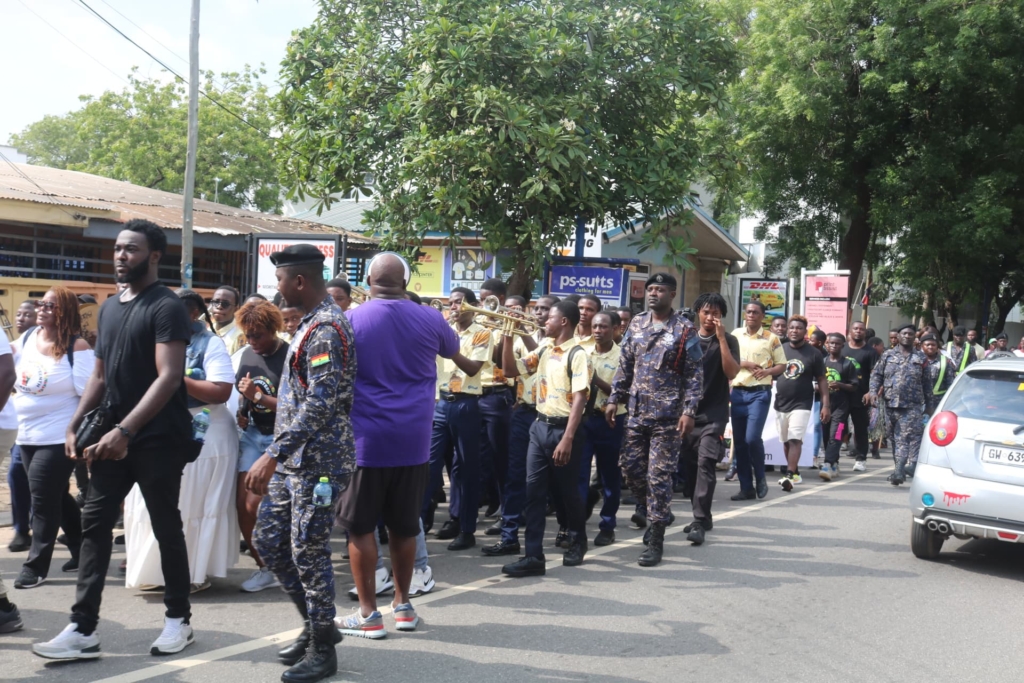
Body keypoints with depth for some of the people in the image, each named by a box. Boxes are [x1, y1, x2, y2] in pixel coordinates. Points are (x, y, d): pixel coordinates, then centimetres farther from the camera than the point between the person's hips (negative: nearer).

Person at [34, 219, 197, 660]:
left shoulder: (166, 307, -12)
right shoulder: (109, 307, 13)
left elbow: (168, 377, -20)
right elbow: (100, 374, 18)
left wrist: (124, 431, -25)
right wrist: (76, 425, 8)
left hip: (158, 438, -7)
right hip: (114, 437, 7)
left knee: (166, 527, 4)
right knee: (94, 524, 3)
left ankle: (179, 619, 18)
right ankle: (83, 629, 8)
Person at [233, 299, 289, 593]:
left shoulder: (290, 357, -13)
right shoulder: (244, 354, 6)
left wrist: (257, 396, -21)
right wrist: (239, 412, -1)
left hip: (279, 438, -6)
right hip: (251, 434, 6)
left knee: (256, 506, -11)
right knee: (242, 505, 0)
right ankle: (264, 567, 15)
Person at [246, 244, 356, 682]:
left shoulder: (327, 329, -18)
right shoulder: (313, 323, 14)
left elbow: (320, 404, -26)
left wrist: (273, 455, -27)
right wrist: (278, 456, 22)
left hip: (318, 462, -10)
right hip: (294, 461, 10)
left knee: (308, 552, -2)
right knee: (268, 541, 13)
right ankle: (316, 624, 26)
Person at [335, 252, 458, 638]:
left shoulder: (350, 321, -7)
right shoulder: (428, 319, 1)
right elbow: (452, 350, 22)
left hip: (365, 438, -3)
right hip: (413, 440, 3)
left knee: (360, 526, 6)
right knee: (405, 526, 14)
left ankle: (368, 615, 8)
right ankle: (403, 605, 23)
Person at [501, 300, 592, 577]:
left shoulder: (577, 354, -12)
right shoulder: (543, 351, 11)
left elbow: (579, 399, -18)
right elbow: (512, 370, 16)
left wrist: (567, 439, -24)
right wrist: (508, 336, 4)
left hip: (562, 429, -7)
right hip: (539, 426, 7)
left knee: (568, 491, 9)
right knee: (533, 492, -1)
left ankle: (578, 541, 33)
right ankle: (533, 556, -1)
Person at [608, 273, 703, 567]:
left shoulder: (684, 330, -6)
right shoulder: (636, 324, 9)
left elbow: (695, 374, -7)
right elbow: (624, 366, 13)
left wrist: (689, 411, -14)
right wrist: (614, 399, 7)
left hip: (668, 415, -5)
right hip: (637, 411, 5)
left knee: (659, 475, -3)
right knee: (631, 468, 7)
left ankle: (656, 541, 5)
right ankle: (658, 514, 31)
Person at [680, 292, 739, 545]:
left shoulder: (728, 341, 1)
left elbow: (732, 373, -13)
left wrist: (721, 337, -16)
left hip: (714, 413, -4)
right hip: (688, 411, 4)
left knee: (705, 462, -17)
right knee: (690, 465, 8)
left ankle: (700, 521, -18)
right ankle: (702, 516, 23)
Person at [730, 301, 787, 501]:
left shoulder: (771, 338, 1)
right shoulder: (735, 335, 8)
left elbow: (782, 365, 5)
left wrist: (768, 371, -14)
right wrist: (744, 364, -10)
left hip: (759, 393, -3)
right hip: (737, 393, 3)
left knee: (752, 437, -16)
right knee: (739, 441, 4)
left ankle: (760, 477, 10)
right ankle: (746, 487, 12)